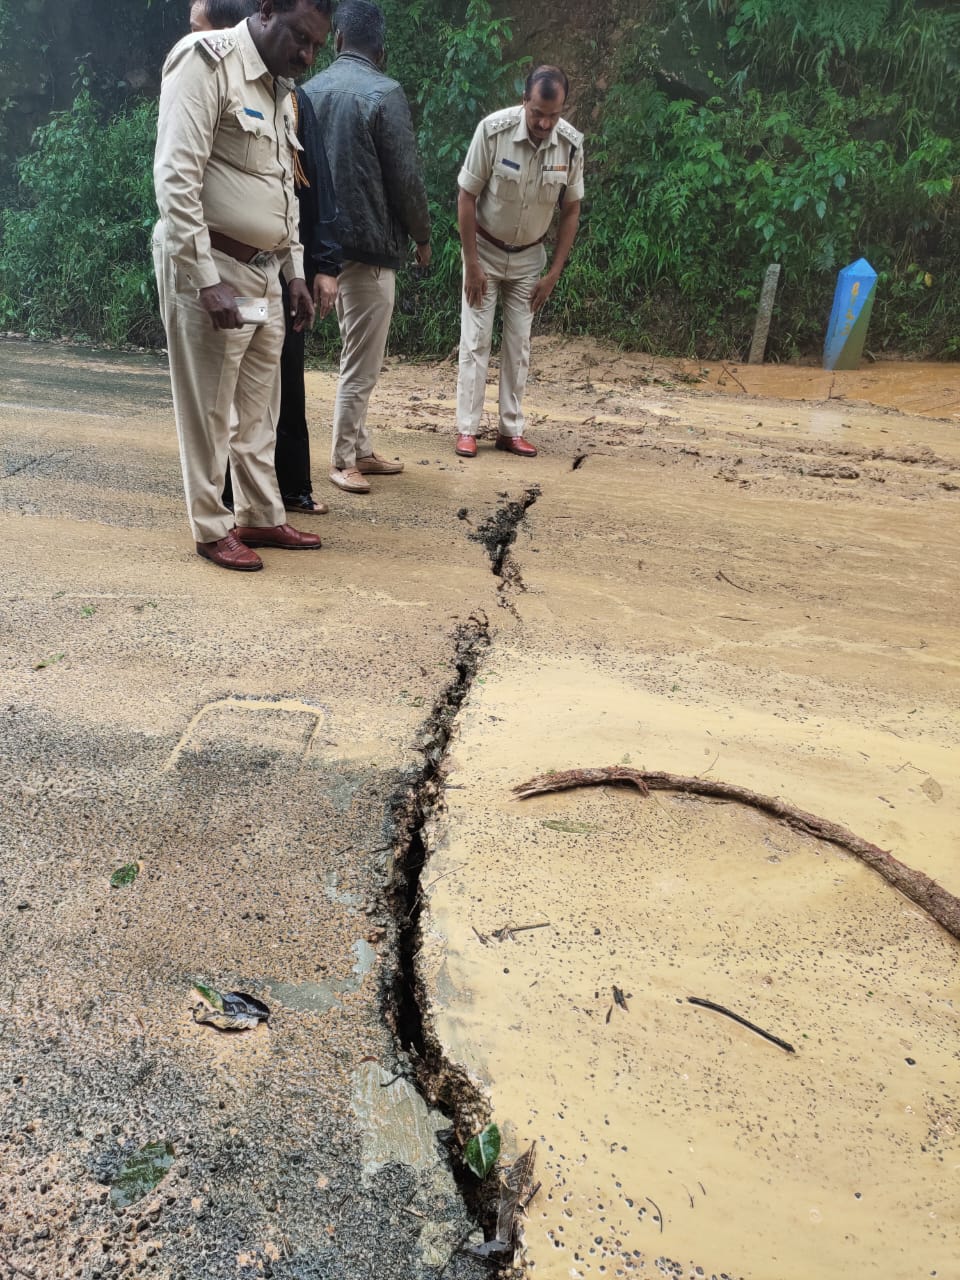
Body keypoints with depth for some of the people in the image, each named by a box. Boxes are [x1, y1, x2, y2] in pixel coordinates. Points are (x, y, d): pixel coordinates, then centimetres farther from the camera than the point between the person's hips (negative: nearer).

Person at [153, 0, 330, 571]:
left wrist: (296, 272, 16)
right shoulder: (207, 61, -9)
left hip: (264, 271, 8)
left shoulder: (281, 89, 16)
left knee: (261, 407, 12)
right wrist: (206, 280, -23)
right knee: (208, 408, 0)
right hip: (211, 267, -8)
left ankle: (262, 517, 23)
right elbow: (175, 178, -18)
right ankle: (212, 529, 11)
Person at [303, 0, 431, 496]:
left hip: (327, 241, 7)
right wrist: (422, 237, 3)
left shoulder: (309, 91, 9)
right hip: (370, 242, -7)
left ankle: (361, 450, 21)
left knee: (357, 356, 15)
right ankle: (342, 460, 6)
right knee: (361, 363, 0)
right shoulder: (384, 93, -10)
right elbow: (406, 178, -11)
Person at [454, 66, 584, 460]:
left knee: (519, 344, 4)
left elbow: (570, 209, -2)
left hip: (529, 257, 3)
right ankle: (466, 428, 2)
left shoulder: (571, 143, -14)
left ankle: (511, 430, 10)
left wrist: (554, 273, -5)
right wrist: (471, 263, -15)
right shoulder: (494, 129, -22)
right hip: (485, 250, -2)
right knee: (475, 340, -4)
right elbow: (466, 196, -15)